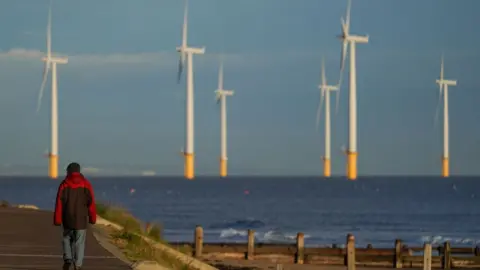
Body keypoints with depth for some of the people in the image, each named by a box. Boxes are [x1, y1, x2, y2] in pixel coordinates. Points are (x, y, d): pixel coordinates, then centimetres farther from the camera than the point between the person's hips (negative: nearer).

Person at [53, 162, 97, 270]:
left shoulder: (64, 184, -2)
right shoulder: (86, 184, -1)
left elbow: (59, 203, -5)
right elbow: (91, 202, -3)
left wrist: (57, 220, -3)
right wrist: (92, 218, 7)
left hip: (67, 219, 0)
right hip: (81, 219, 0)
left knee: (67, 239, 21)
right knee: (79, 243, 5)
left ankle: (67, 259, 5)